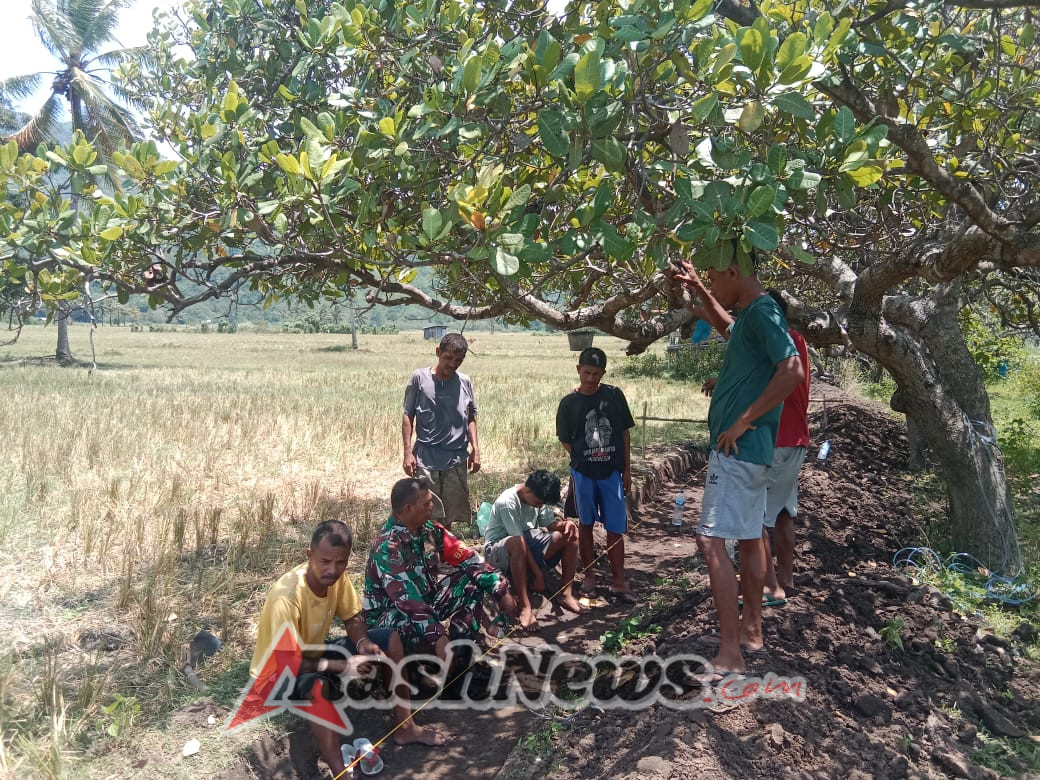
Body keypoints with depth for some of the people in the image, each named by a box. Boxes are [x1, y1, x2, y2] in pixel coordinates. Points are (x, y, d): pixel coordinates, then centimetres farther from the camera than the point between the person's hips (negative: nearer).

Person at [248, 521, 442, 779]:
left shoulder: (336, 576, -15)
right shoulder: (287, 597, -35)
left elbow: (352, 619, 0)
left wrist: (363, 643, -22)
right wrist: (342, 666, -33)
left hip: (315, 654, 8)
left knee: (391, 638, -3)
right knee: (318, 686, -42)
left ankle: (404, 727, 6)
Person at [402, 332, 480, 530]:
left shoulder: (465, 382, 6)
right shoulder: (420, 377, -2)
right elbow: (408, 416, 1)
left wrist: (475, 449, 4)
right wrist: (408, 451, -5)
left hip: (457, 459, 3)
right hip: (426, 458, -3)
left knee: (449, 517, 8)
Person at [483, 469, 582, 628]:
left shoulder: (539, 497, -5)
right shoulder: (508, 502, -27)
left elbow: (549, 523, 5)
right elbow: (519, 540, -29)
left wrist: (565, 524, -19)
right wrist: (538, 574, -29)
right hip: (497, 549, -7)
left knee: (571, 536, -9)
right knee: (518, 543, -43)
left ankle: (566, 594, -6)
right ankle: (525, 607, -37)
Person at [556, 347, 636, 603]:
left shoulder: (614, 395, -2)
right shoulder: (569, 402, -4)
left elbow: (624, 433, 5)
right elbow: (565, 440, 6)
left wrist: (627, 468, 4)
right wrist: (581, 459, -4)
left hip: (612, 472, 0)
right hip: (583, 473, 0)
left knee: (616, 528, 2)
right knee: (585, 524, 10)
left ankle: (618, 581, 12)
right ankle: (589, 576, 23)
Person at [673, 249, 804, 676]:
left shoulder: (762, 312, -14)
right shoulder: (750, 315, 16)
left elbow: (792, 370, -27)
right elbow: (726, 325, 41)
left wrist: (743, 421, -23)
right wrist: (696, 288, 33)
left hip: (737, 447, -11)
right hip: (748, 448, 11)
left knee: (711, 541, -12)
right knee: (749, 537, 16)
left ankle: (730, 654, -9)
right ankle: (752, 629, 29)